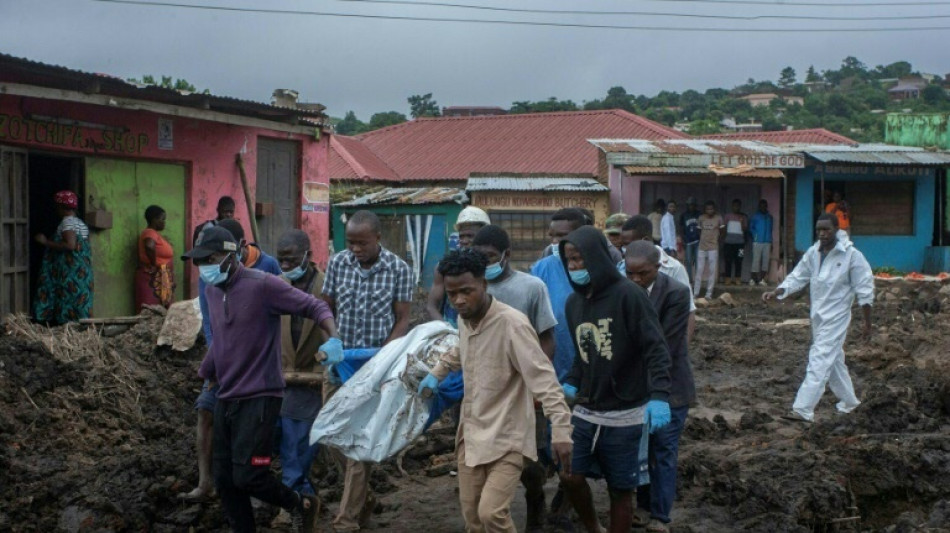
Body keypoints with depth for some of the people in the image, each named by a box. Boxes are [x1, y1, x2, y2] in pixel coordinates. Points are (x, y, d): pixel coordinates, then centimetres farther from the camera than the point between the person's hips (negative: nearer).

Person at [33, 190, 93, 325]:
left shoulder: (67, 221, -9)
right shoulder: (82, 224, 17)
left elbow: (70, 245, -23)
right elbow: (87, 249, 18)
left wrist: (46, 242, -16)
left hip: (69, 273, -9)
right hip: (83, 272, 9)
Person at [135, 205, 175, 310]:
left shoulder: (155, 233, 16)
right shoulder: (150, 233, -12)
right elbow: (149, 246, -33)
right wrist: (154, 264, -22)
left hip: (160, 280, 9)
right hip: (153, 279, -9)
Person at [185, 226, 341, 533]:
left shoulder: (262, 285, -15)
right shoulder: (212, 290, 9)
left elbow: (314, 306, -13)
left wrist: (333, 339, -30)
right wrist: (206, 373, 29)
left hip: (259, 397, -8)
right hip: (226, 398, 8)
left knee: (247, 476, -11)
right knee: (224, 479, 8)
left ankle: (300, 505, 16)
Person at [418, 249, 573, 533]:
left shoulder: (512, 323, -22)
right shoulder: (464, 319, 3)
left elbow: (544, 378, -26)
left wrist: (560, 431, -32)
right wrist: (436, 373, 28)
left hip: (506, 438, -7)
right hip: (471, 433, 7)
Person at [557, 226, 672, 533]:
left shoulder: (628, 295, -13)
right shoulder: (574, 302, 8)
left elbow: (656, 348, -17)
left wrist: (658, 395, -27)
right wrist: (572, 383, 7)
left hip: (623, 415, -6)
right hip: (586, 411, 6)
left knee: (620, 489, 4)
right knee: (571, 476, 2)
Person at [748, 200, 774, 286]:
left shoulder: (769, 216, 16)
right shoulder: (755, 216, 4)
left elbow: (770, 229, 18)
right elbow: (750, 227, 4)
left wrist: (771, 241, 13)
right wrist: (755, 235, -10)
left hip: (767, 242, 4)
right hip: (757, 241, -4)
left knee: (766, 260, 0)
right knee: (756, 260, -7)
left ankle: (762, 279, 5)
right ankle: (753, 279, -2)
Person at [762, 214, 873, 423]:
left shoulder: (852, 255, -14)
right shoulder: (813, 253, 2)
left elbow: (864, 291, -9)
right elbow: (797, 278, 4)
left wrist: (867, 323, -6)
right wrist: (775, 293, -13)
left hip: (835, 318, -6)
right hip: (817, 317, 7)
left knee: (819, 361, -13)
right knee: (834, 361, 18)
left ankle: (803, 410, -16)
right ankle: (849, 401, 36)